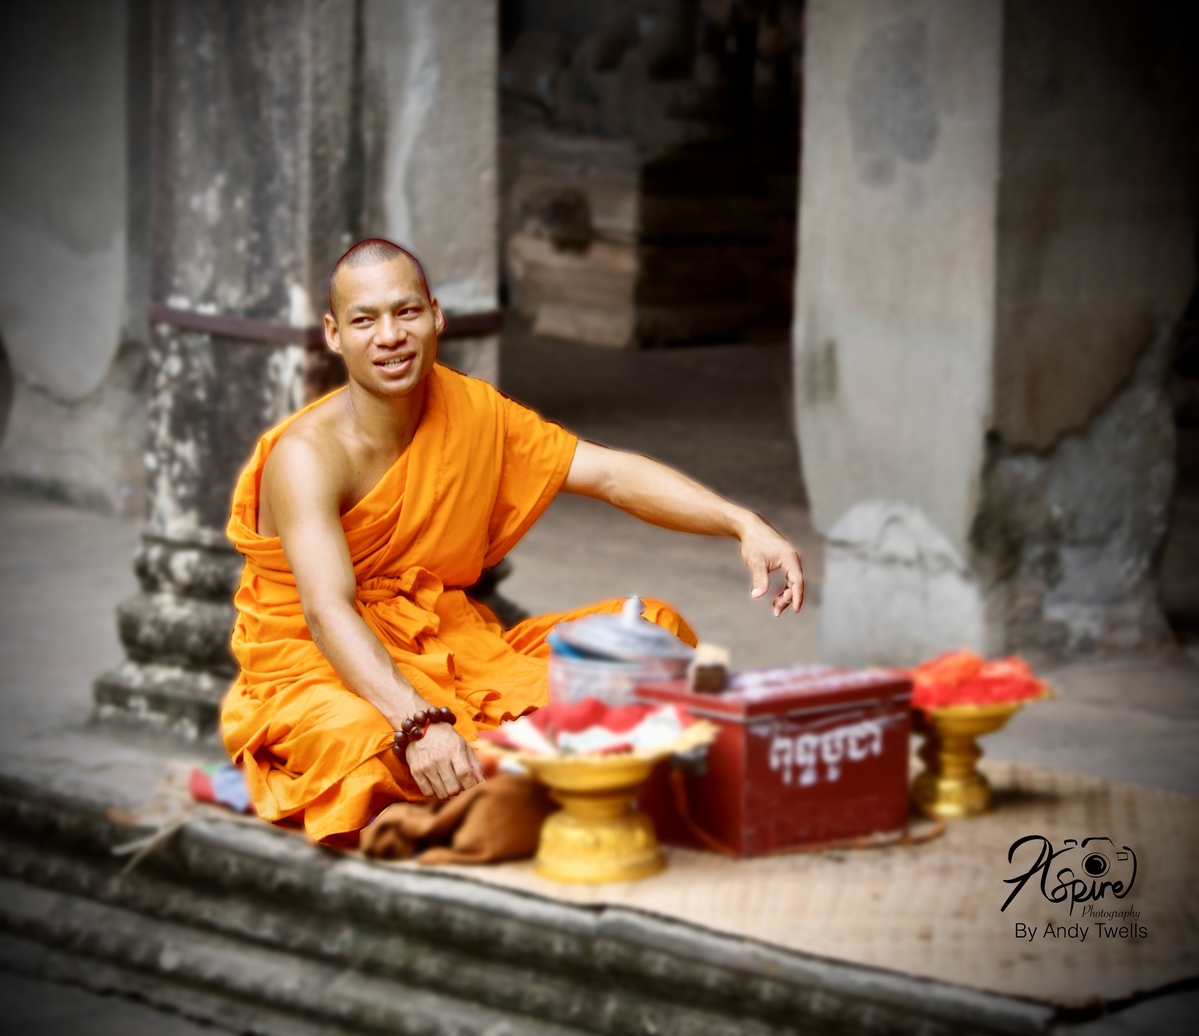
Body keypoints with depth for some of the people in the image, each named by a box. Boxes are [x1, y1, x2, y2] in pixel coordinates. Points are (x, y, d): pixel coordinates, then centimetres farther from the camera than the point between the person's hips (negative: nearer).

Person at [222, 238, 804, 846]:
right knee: (372, 744, -41)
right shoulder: (307, 455, -18)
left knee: (650, 629, -7)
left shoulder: (475, 413, 2)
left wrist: (741, 524, -16)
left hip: (447, 648, 6)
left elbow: (612, 474, 0)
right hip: (317, 671, -6)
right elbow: (328, 612, -31)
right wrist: (419, 724, -46)